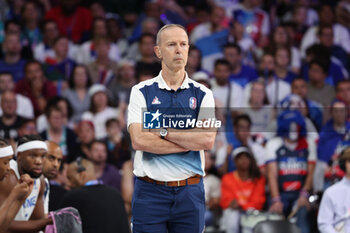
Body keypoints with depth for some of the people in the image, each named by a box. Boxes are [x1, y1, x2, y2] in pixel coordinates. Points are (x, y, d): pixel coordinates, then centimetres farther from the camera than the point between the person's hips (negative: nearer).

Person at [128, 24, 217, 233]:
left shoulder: (202, 94, 7)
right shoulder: (141, 92, 3)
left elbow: (208, 140, -8)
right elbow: (138, 140, -10)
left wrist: (164, 131, -8)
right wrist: (190, 142, -8)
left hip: (190, 192, 1)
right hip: (150, 191, -1)